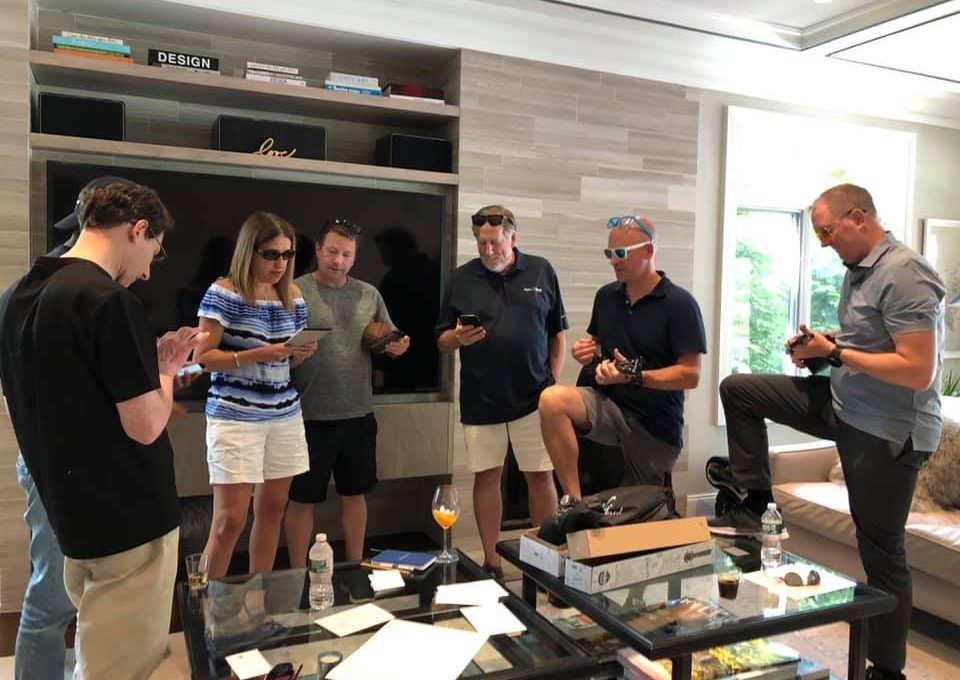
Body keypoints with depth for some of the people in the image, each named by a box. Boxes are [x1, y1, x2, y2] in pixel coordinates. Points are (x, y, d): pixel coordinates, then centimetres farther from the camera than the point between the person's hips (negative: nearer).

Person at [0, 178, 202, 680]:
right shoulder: (108, 301, -21)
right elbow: (145, 426, -20)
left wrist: (151, 362, 13)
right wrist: (166, 370, -3)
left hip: (71, 511, 9)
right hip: (129, 521, -9)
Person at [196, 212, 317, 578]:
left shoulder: (292, 295, 9)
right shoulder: (223, 292, -9)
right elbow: (203, 357, -11)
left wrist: (303, 352, -7)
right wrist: (259, 354, -21)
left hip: (284, 416, 6)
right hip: (235, 418, -6)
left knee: (272, 509, 12)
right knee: (230, 519, -5)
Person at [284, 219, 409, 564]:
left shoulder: (369, 295, 8)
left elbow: (390, 342, 15)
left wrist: (397, 346, -7)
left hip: (359, 415, 4)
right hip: (310, 416, -4)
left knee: (355, 494, 16)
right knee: (302, 498, 8)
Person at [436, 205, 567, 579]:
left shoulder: (542, 271, 4)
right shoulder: (463, 278, 3)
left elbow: (557, 333, 9)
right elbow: (442, 340, 6)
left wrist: (554, 381, 2)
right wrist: (458, 338, -16)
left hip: (533, 396, 0)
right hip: (480, 398, 1)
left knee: (540, 476, 3)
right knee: (486, 476, 8)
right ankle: (491, 562, 21)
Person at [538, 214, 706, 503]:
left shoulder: (679, 303, -11)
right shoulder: (606, 296, 5)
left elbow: (691, 375, -14)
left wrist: (635, 377, -26)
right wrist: (588, 353, -2)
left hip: (655, 425, -3)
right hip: (607, 403, 3)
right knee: (552, 399, -28)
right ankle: (572, 499, -23)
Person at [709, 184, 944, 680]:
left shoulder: (904, 274, -21)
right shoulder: (859, 268, 6)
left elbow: (919, 371, -26)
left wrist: (835, 353, -21)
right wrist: (821, 343, 2)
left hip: (889, 430, -9)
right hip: (844, 405, 9)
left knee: (880, 551, 3)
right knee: (737, 389, 6)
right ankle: (754, 507, 11)